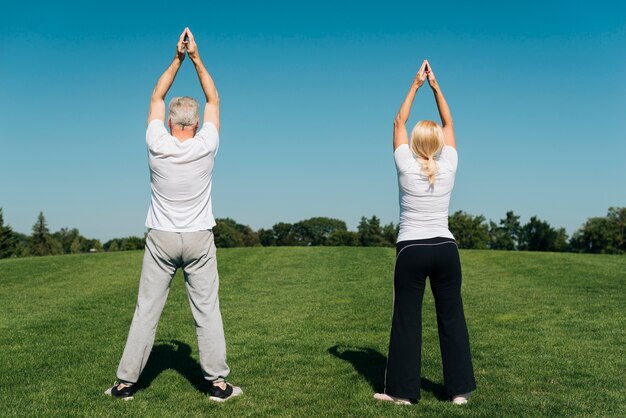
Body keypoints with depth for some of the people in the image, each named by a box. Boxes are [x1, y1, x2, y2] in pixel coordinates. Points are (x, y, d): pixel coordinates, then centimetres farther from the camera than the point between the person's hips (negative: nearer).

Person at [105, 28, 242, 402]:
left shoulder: (157, 145, -7)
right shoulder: (206, 147, -8)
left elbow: (156, 98, 8)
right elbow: (214, 100, 6)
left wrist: (177, 58, 9)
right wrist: (196, 58, 6)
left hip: (161, 238, 1)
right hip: (199, 239, 0)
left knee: (147, 311, 5)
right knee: (207, 311, 3)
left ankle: (126, 382, 12)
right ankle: (218, 383, 7)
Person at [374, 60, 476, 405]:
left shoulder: (406, 168, -6)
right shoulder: (448, 168, -2)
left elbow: (399, 122, 6)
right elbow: (448, 124, 11)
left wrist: (416, 85, 10)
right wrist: (435, 86, 12)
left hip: (412, 250, -2)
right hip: (445, 249, 2)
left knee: (406, 320, 4)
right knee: (452, 317, 8)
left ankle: (402, 390, 9)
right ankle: (460, 388, 14)